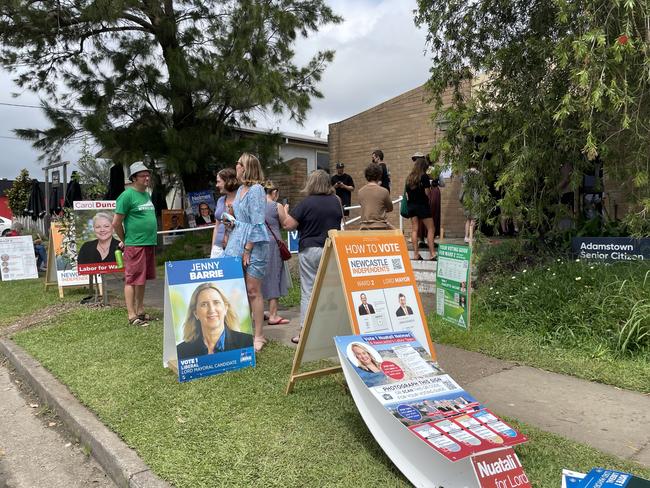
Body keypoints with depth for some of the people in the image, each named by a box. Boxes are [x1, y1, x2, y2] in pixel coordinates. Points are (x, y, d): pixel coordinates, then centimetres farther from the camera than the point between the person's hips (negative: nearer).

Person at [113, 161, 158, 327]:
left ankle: (140, 312, 23)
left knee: (142, 279, 14)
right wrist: (124, 240, 1)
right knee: (132, 280, -3)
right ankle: (132, 316, 1)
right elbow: (116, 223, -9)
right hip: (135, 245, -8)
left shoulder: (147, 195, 16)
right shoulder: (127, 195, -9)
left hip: (149, 243, 8)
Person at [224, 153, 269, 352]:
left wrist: (247, 250, -15)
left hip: (254, 244, -8)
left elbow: (256, 223, -15)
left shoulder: (256, 190, -11)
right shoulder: (240, 189, 15)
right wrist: (232, 223, 5)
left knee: (253, 291, -4)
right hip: (238, 242, 8)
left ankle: (258, 336, 6)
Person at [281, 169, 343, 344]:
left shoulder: (306, 203, -11)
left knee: (308, 291, 0)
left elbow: (288, 225, -10)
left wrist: (285, 211, 8)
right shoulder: (336, 201, 4)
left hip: (310, 250, -4)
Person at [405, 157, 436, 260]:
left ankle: (416, 254, 6)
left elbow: (407, 194, 9)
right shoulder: (424, 176, -8)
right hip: (422, 205, -5)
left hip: (411, 205, 6)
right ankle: (432, 254, -5)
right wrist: (430, 189, 8)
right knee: (430, 229, 0)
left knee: (414, 229, 6)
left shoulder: (409, 177, 8)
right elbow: (427, 193, -12)